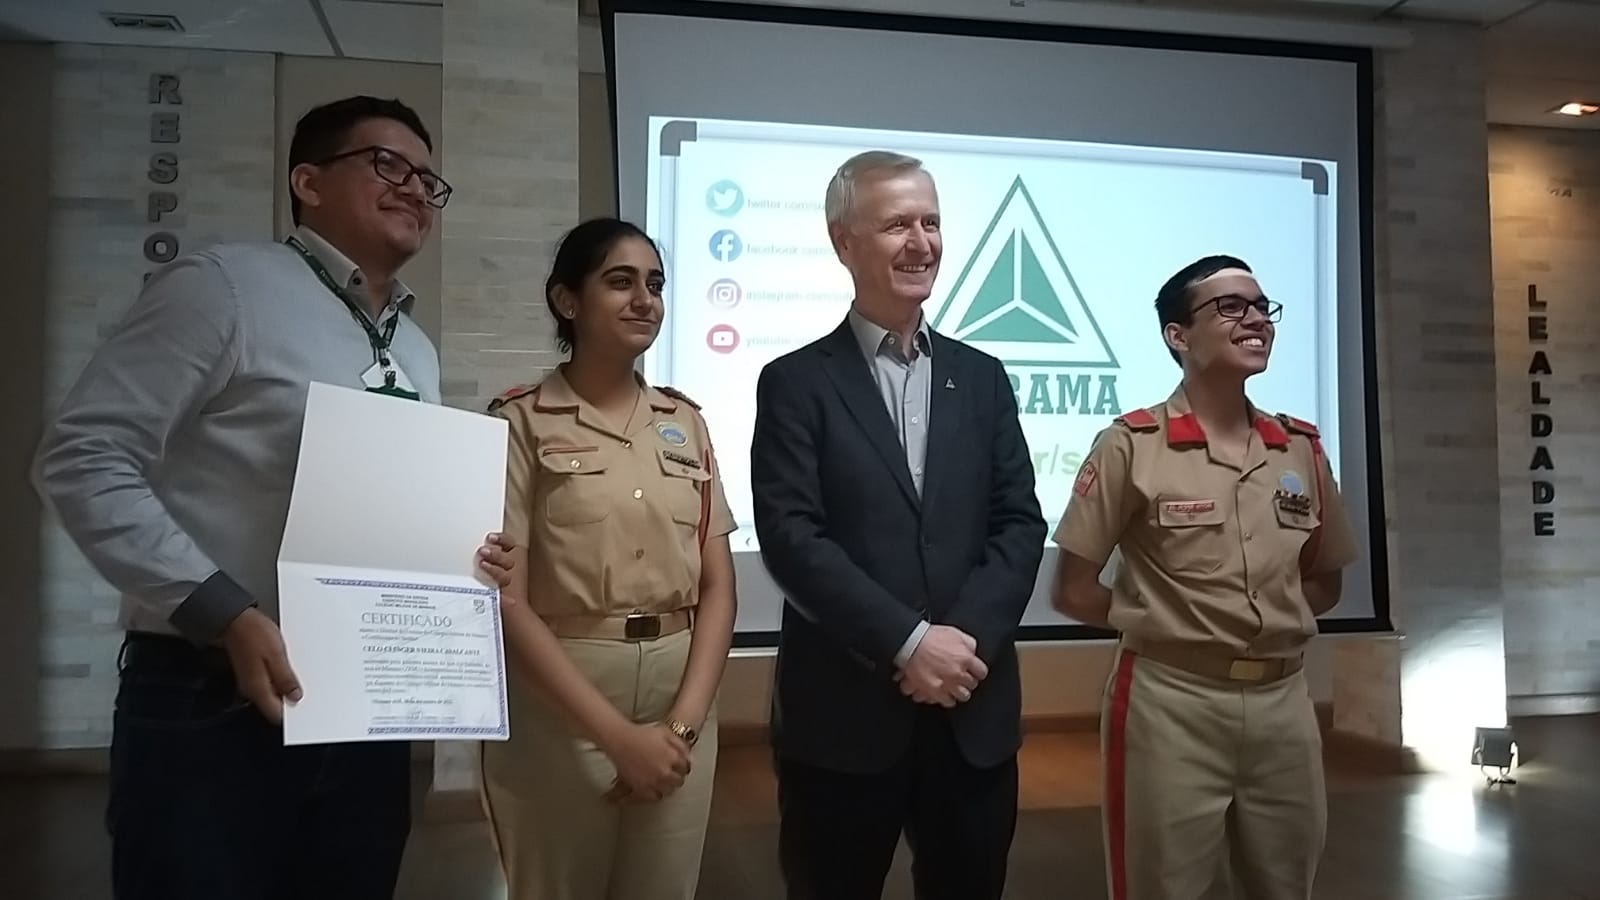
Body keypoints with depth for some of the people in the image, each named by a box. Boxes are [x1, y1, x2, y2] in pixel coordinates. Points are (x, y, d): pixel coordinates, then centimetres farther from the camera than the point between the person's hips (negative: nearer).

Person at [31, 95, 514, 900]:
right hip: (211, 703, -7)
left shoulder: (416, 353, 15)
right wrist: (225, 613, -21)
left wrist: (462, 557, 1)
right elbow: (82, 458, -13)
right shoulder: (223, 286, -7)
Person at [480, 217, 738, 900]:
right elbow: (505, 600, -10)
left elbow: (718, 586, 5)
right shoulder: (521, 421, -5)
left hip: (682, 704, 4)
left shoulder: (685, 421, 7)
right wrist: (616, 734, -14)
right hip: (559, 710, -3)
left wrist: (683, 722, -7)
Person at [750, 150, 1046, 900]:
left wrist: (966, 640, -11)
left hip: (974, 709, 4)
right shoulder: (796, 382, -2)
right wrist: (908, 642, -16)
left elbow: (1020, 523, 3)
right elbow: (791, 536, -11)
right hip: (843, 713, -3)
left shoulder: (982, 378, 10)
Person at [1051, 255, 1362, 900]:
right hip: (1170, 703, -5)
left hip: (1283, 701, 5)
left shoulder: (1302, 448, 6)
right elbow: (1074, 591, -7)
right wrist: (1161, 622, -2)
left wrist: (1273, 626, 2)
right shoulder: (1132, 444, -9)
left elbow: (1323, 581, 17)